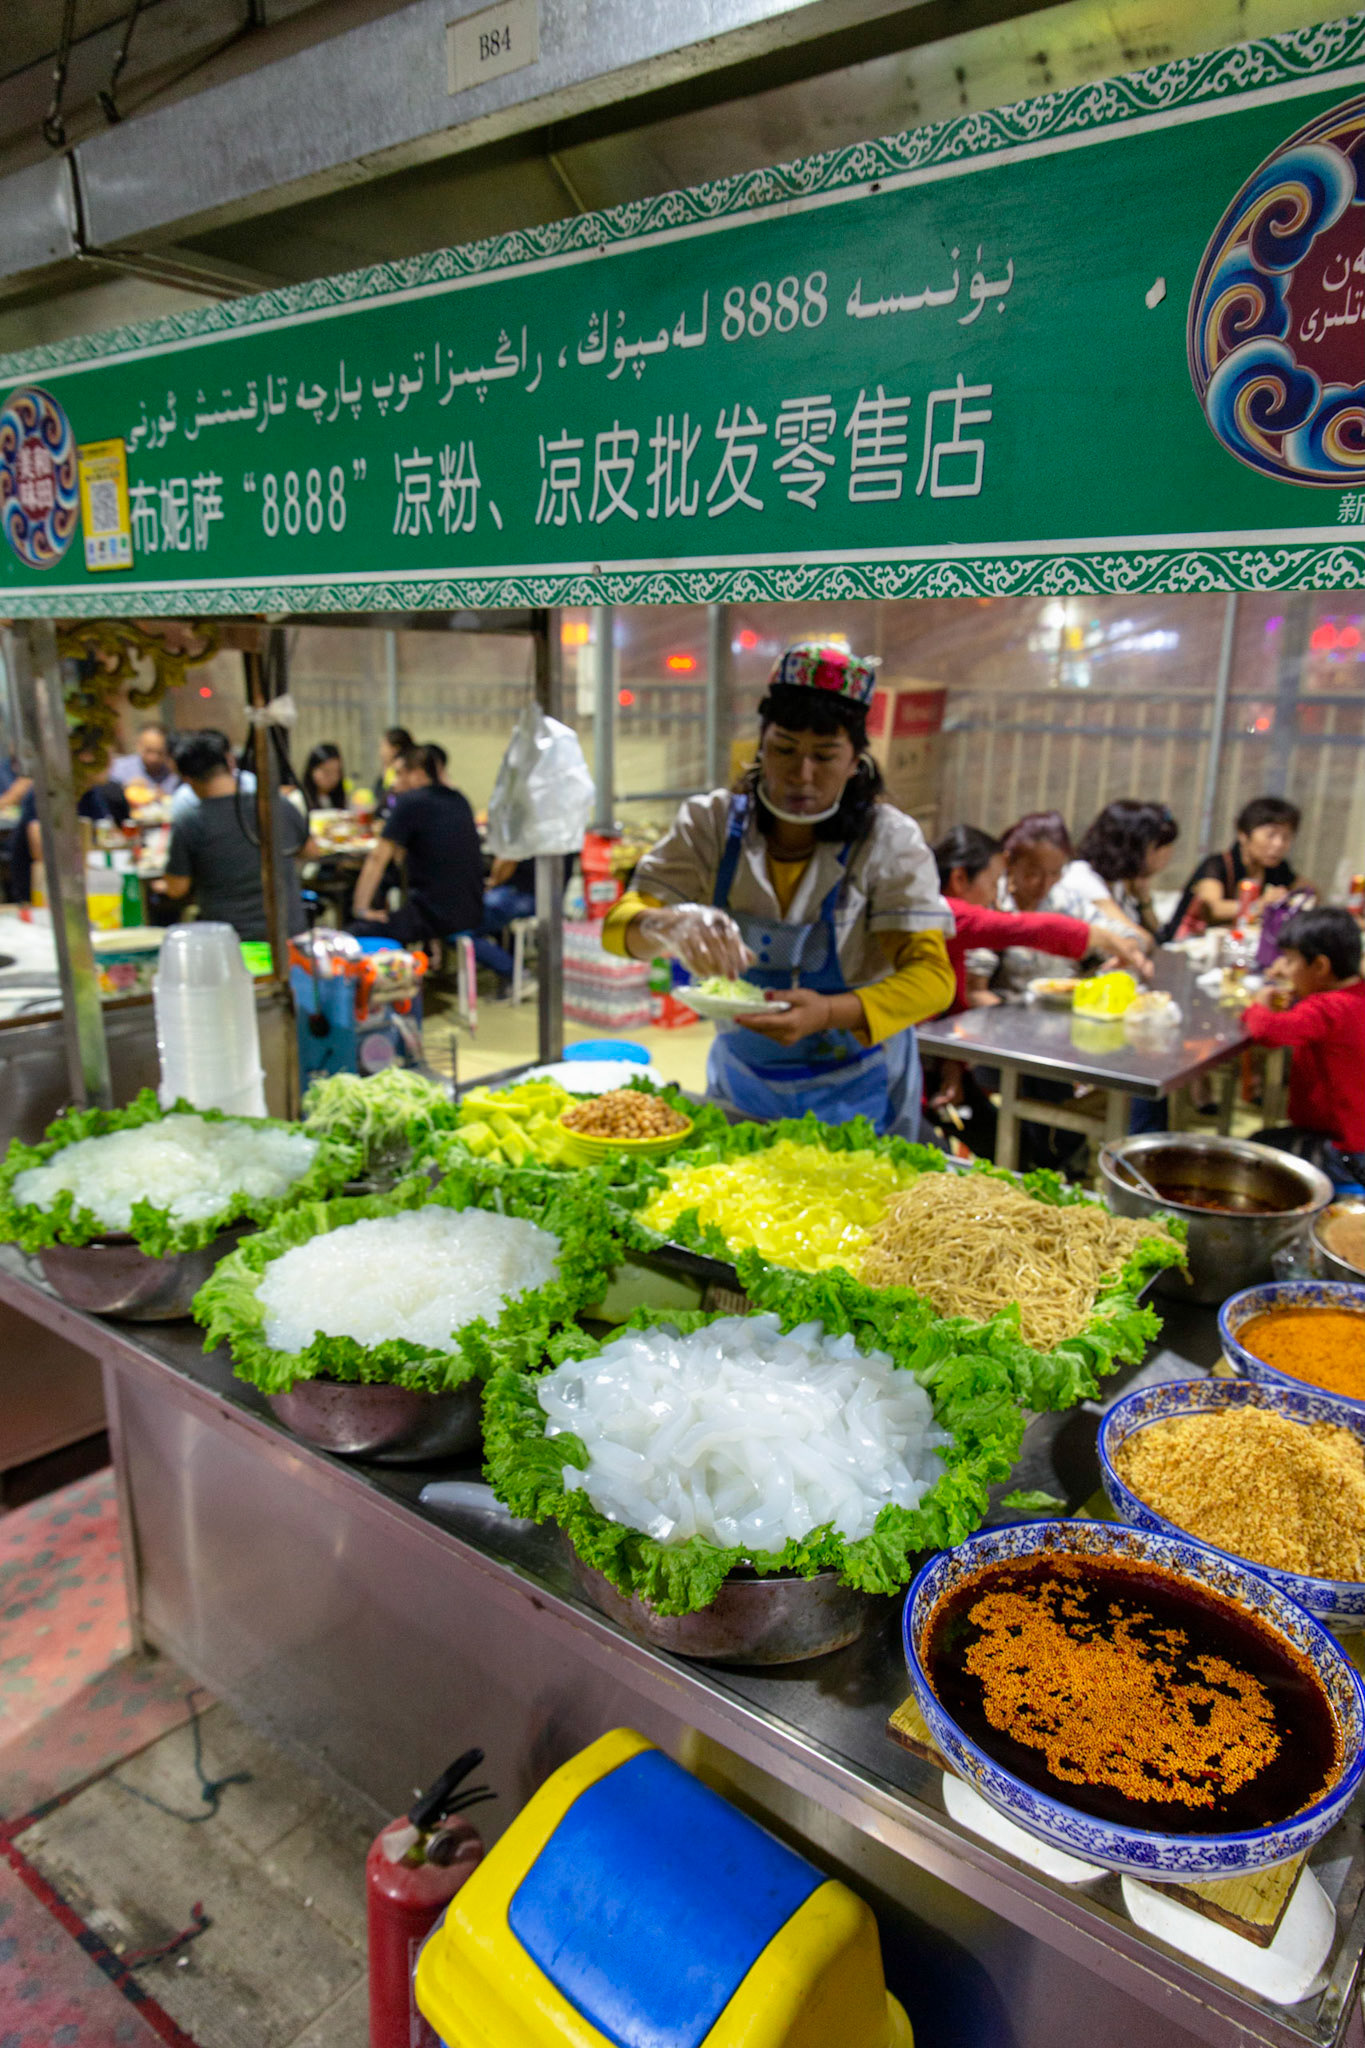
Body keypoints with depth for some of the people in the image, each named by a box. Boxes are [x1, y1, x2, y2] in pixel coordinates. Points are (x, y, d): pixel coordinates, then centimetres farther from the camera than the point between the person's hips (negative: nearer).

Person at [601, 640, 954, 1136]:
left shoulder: (890, 840, -13)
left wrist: (830, 1013, -39)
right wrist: (671, 925, -38)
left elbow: (932, 976, -20)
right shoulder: (712, 822, -8)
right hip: (741, 1086, 2)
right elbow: (618, 927, -14)